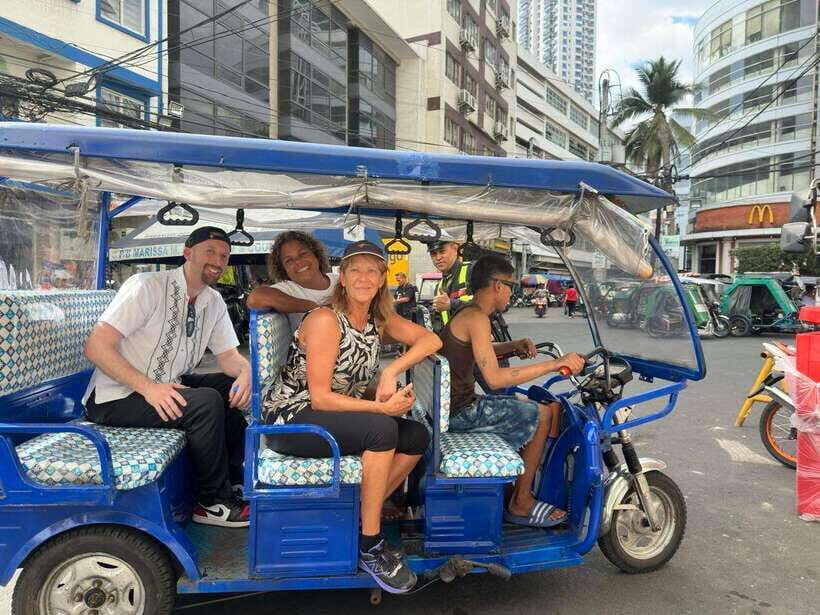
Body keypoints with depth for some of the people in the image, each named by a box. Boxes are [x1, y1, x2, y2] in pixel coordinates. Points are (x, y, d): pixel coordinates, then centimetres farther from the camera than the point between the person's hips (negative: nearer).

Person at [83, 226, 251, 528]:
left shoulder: (214, 302, 4)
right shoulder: (147, 286, -17)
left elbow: (229, 356, 6)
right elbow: (96, 346, -21)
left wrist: (246, 372, -18)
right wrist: (148, 387, -32)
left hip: (167, 387, 8)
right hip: (116, 398, -8)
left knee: (236, 386, -4)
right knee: (208, 402, -28)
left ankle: (235, 478, 10)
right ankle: (213, 503, -10)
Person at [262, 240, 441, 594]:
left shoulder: (379, 320, 3)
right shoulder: (325, 320, -19)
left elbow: (432, 340, -5)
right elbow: (320, 397, -21)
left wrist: (391, 372, -21)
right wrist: (379, 407, -30)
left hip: (338, 416, 7)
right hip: (293, 420, -7)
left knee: (417, 437, -8)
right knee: (382, 429, -29)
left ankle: (359, 518, 5)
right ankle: (369, 548, -13)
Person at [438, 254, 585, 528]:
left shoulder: (466, 313, 12)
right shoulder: (476, 317, -20)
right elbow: (494, 378, -29)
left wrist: (512, 346, 8)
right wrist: (556, 364, -28)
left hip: (454, 405, 10)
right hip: (461, 412, -10)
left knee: (529, 406, 21)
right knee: (543, 413, -2)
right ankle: (520, 503, 9)